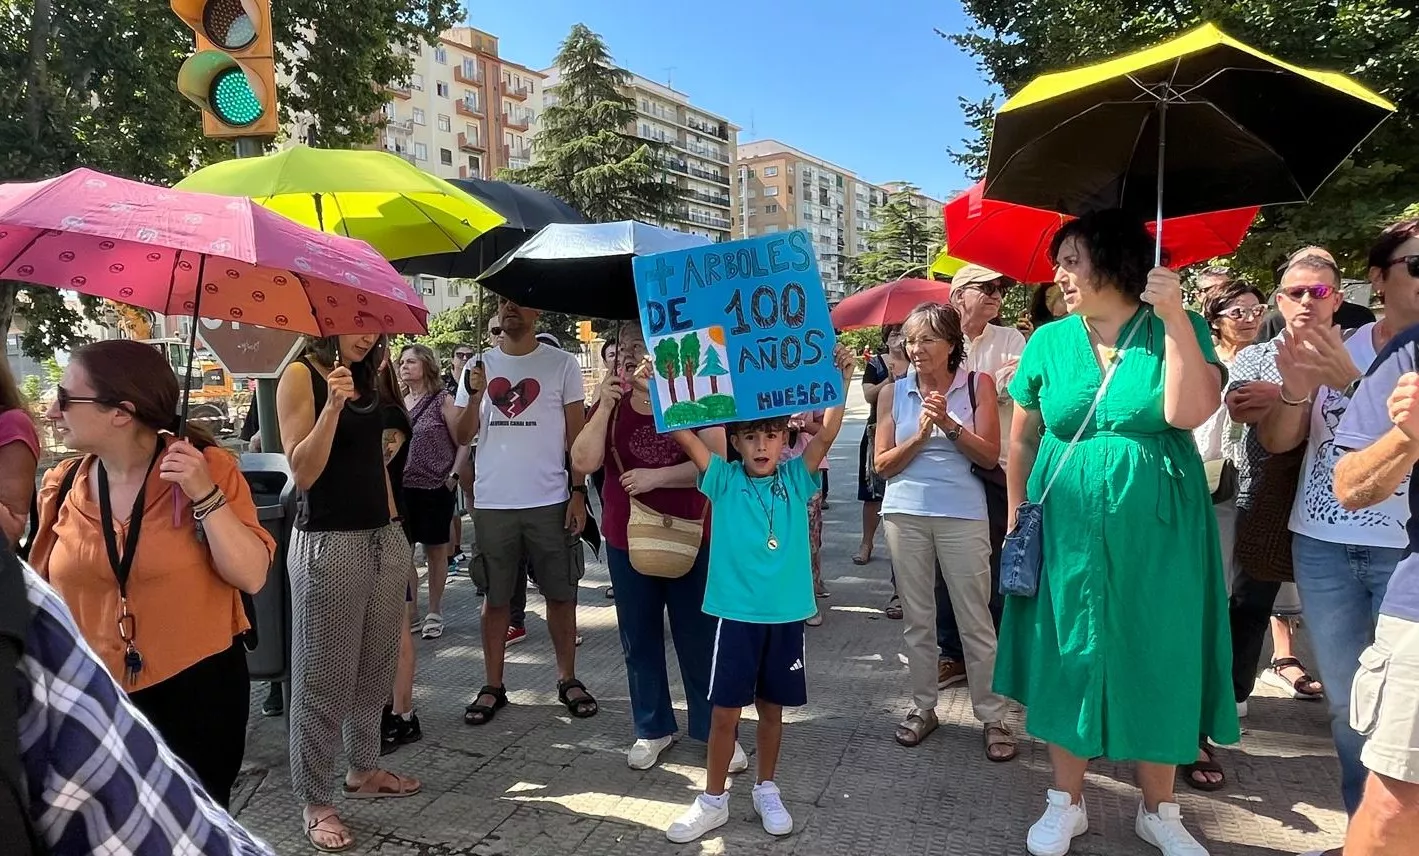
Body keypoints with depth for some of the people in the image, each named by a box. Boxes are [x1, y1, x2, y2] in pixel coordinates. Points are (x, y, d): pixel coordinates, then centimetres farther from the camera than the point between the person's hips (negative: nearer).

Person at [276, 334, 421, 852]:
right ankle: (315, 802, 14)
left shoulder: (366, 378, 13)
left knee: (376, 667, 15)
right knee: (323, 677, 2)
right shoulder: (300, 375, -8)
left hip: (384, 540, 7)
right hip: (328, 544, -7)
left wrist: (395, 530, 16)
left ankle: (364, 771, 31)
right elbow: (303, 472, -15)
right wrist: (332, 406, -26)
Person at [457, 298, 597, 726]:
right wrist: (475, 394, -13)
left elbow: (576, 433, 1)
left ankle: (568, 679, 22)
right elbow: (463, 436, 5)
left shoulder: (562, 364, 1)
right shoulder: (480, 365, 8)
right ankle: (493, 687, 21)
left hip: (550, 501, -2)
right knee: (495, 597, 10)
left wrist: (578, 492, -6)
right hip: (493, 502, 2)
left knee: (560, 593, 7)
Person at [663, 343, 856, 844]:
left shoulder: (795, 479, 1)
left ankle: (767, 791, 33)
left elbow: (827, 435, -11)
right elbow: (683, 432, -10)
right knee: (725, 710, 6)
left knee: (772, 707, 15)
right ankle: (713, 800, 23)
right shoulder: (724, 481, -3)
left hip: (786, 613, 1)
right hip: (736, 613, -1)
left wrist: (842, 384, -22)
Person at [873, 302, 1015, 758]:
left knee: (976, 620, 3)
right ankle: (923, 708, 24)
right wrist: (919, 435, -13)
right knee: (917, 618, 11)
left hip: (962, 514, -2)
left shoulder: (978, 385, -1)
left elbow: (990, 456, -4)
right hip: (905, 513, 2)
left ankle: (993, 717, 15)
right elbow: (883, 464, 2)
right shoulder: (894, 393, 3)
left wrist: (949, 424, -17)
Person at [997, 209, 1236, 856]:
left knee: (1156, 663, 8)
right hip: (1069, 529, 1)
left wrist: (1173, 317, -22)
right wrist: (1017, 516, 6)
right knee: (1070, 659, 8)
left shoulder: (1178, 331, -3)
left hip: (1158, 533, -1)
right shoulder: (1048, 342, 2)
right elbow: (1022, 438, 8)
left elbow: (1189, 413, -19)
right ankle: (1067, 803, 25)